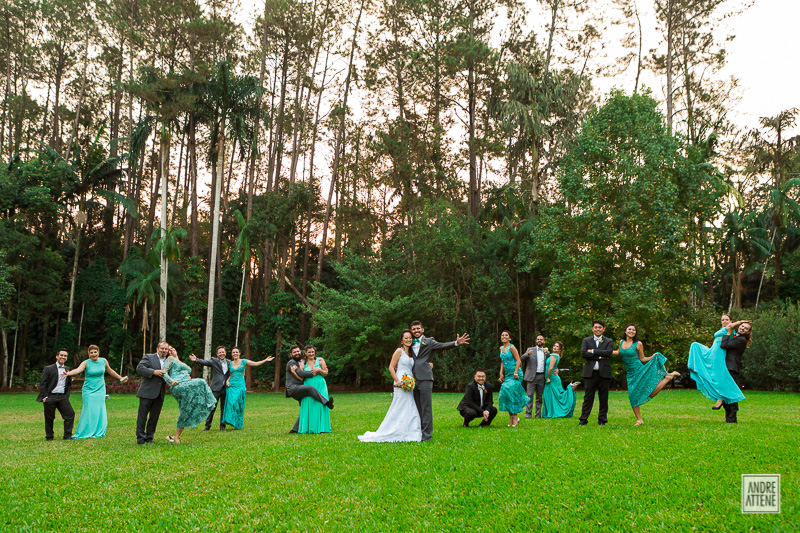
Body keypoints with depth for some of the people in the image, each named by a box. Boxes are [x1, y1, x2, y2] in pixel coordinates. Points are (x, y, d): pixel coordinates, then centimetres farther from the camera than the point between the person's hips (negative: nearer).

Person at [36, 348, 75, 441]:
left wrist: (67, 395, 8)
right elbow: (42, 383, -4)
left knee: (70, 414, -6)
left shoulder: (67, 369, 14)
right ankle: (49, 437, 20)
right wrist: (44, 397, -10)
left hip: (63, 397, 4)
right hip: (50, 397, -4)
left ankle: (67, 436, 3)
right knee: (49, 418, 3)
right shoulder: (48, 369, -2)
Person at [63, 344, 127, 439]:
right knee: (89, 411, -7)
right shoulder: (86, 363, -7)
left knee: (99, 411, 0)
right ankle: (86, 433, 4)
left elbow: (110, 371, 19)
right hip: (88, 391, -3)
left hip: (100, 390, 3)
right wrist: (67, 373, -42)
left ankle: (98, 433, 12)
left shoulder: (103, 361, 4)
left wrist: (120, 378, 26)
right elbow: (77, 370, -24)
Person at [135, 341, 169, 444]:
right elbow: (139, 368, -11)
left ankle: (149, 437, 16)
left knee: (154, 417, 7)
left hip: (159, 395, 5)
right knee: (142, 416, 0)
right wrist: (154, 372, -19)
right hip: (147, 393, -5)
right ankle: (140, 438, 6)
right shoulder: (148, 357, 2)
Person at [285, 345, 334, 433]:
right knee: (310, 388, -33)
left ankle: (295, 429, 7)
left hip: (299, 390, 10)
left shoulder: (300, 362, 23)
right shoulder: (291, 362, -4)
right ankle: (326, 402, -38)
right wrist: (313, 372, -14)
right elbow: (301, 374, -18)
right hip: (293, 388, -10)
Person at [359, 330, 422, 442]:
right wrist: (397, 381, -16)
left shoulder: (410, 353, 17)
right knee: (399, 410, -8)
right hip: (401, 385, -8)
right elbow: (391, 367, -10)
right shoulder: (399, 351, -5)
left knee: (411, 410, 6)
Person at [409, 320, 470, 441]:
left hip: (425, 379, -5)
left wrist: (456, 343, -27)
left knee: (426, 408, -4)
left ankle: (427, 434, -1)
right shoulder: (410, 344, 16)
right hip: (413, 380, 5)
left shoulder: (429, 342, 3)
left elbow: (442, 346, -10)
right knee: (417, 408, 10)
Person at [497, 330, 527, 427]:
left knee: (510, 392, -14)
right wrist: (501, 374, 12)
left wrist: (515, 373, -19)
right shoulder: (501, 348, 13)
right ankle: (511, 418, 9)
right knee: (505, 393, 1)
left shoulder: (511, 347, -9)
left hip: (515, 375, -7)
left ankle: (515, 417, -4)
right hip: (507, 375, 7)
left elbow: (518, 360, -13)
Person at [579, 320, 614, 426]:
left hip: (604, 373, 0)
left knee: (603, 397, 4)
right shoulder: (586, 340, 11)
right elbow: (583, 353, -6)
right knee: (588, 397, 0)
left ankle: (602, 419, 13)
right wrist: (599, 356, -9)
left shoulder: (609, 341, 10)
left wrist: (593, 351, -10)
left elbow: (608, 352, -11)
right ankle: (583, 419, 3)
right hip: (590, 372, 0)